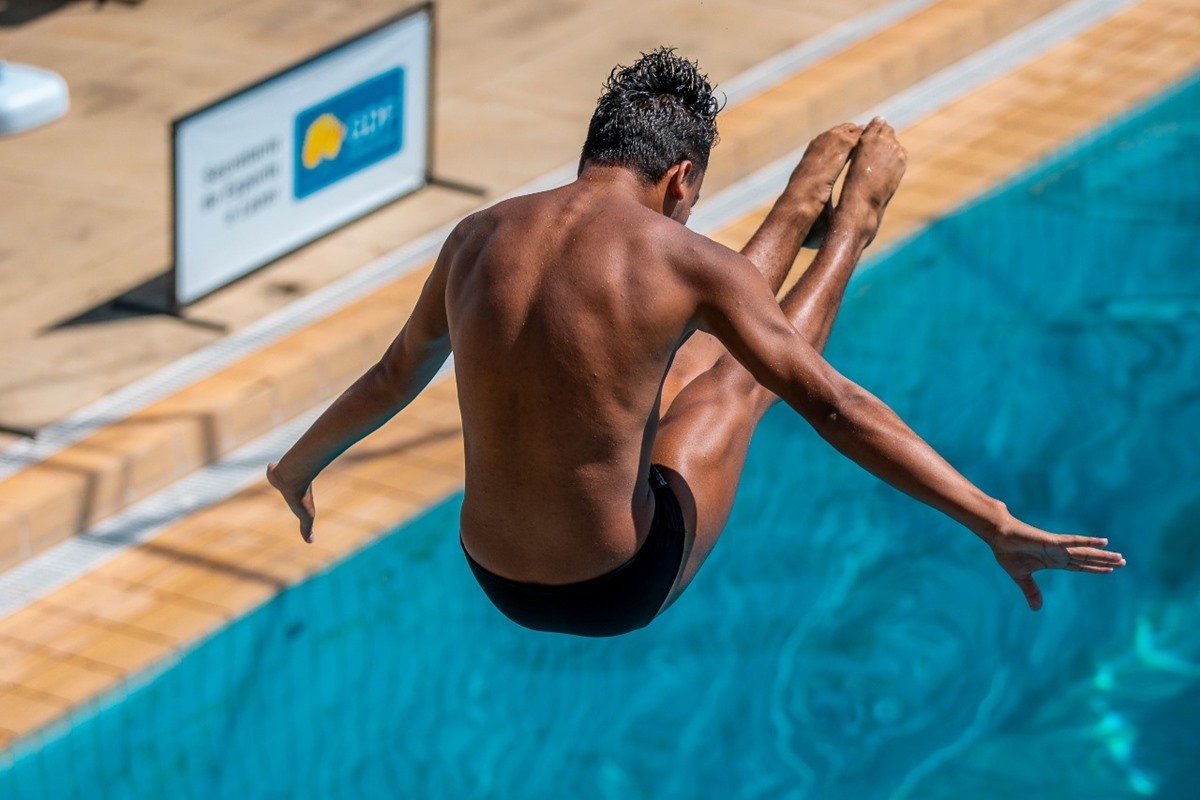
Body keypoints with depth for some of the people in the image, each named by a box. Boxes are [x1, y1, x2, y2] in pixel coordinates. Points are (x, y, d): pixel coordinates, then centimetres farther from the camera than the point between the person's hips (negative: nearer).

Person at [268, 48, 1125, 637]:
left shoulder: (477, 238, -2)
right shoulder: (679, 258, -18)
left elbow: (396, 374, 16)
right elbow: (833, 407, -17)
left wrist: (297, 466, 35)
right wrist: (996, 524, -14)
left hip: (499, 584, 5)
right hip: (622, 595, -5)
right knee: (749, 360, 19)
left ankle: (802, 211, 49)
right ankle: (853, 223, 45)